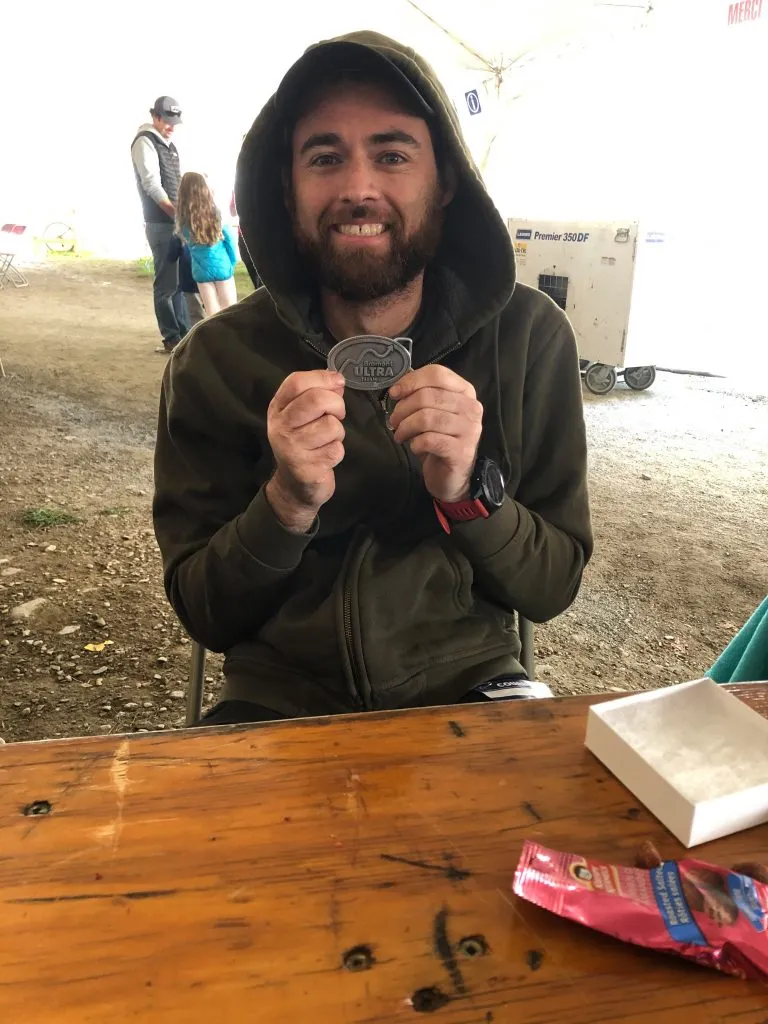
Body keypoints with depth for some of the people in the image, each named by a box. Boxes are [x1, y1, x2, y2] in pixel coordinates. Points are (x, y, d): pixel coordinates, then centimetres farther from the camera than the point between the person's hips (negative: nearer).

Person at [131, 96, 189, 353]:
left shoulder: (169, 145, 20)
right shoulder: (145, 142, -5)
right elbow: (152, 183, -14)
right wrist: (176, 213, -19)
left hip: (178, 222, 9)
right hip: (160, 224, -8)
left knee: (181, 279, 11)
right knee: (167, 283, -6)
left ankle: (184, 333, 17)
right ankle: (171, 338, -2)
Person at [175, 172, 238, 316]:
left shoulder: (181, 218, -6)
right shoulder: (216, 213, -9)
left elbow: (185, 240, 4)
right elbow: (229, 239, -1)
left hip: (201, 270, 2)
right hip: (222, 267, -2)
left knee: (212, 314, 8)